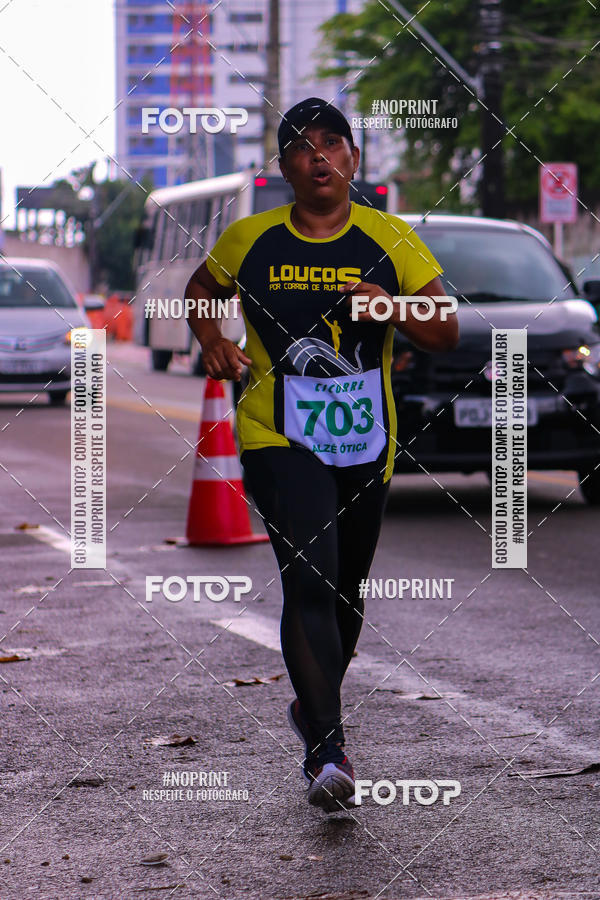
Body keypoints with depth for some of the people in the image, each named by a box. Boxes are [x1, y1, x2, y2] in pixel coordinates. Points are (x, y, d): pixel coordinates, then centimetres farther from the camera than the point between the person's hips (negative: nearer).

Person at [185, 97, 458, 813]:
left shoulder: (390, 239, 0)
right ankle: (327, 750, -21)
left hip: (365, 444, 3)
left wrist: (392, 308, -19)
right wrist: (211, 342, -1)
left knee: (345, 587, 16)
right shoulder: (250, 239, 0)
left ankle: (313, 705, 43)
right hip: (279, 438, -3)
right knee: (309, 578, -20)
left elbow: (446, 332, 1)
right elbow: (201, 288, 20)